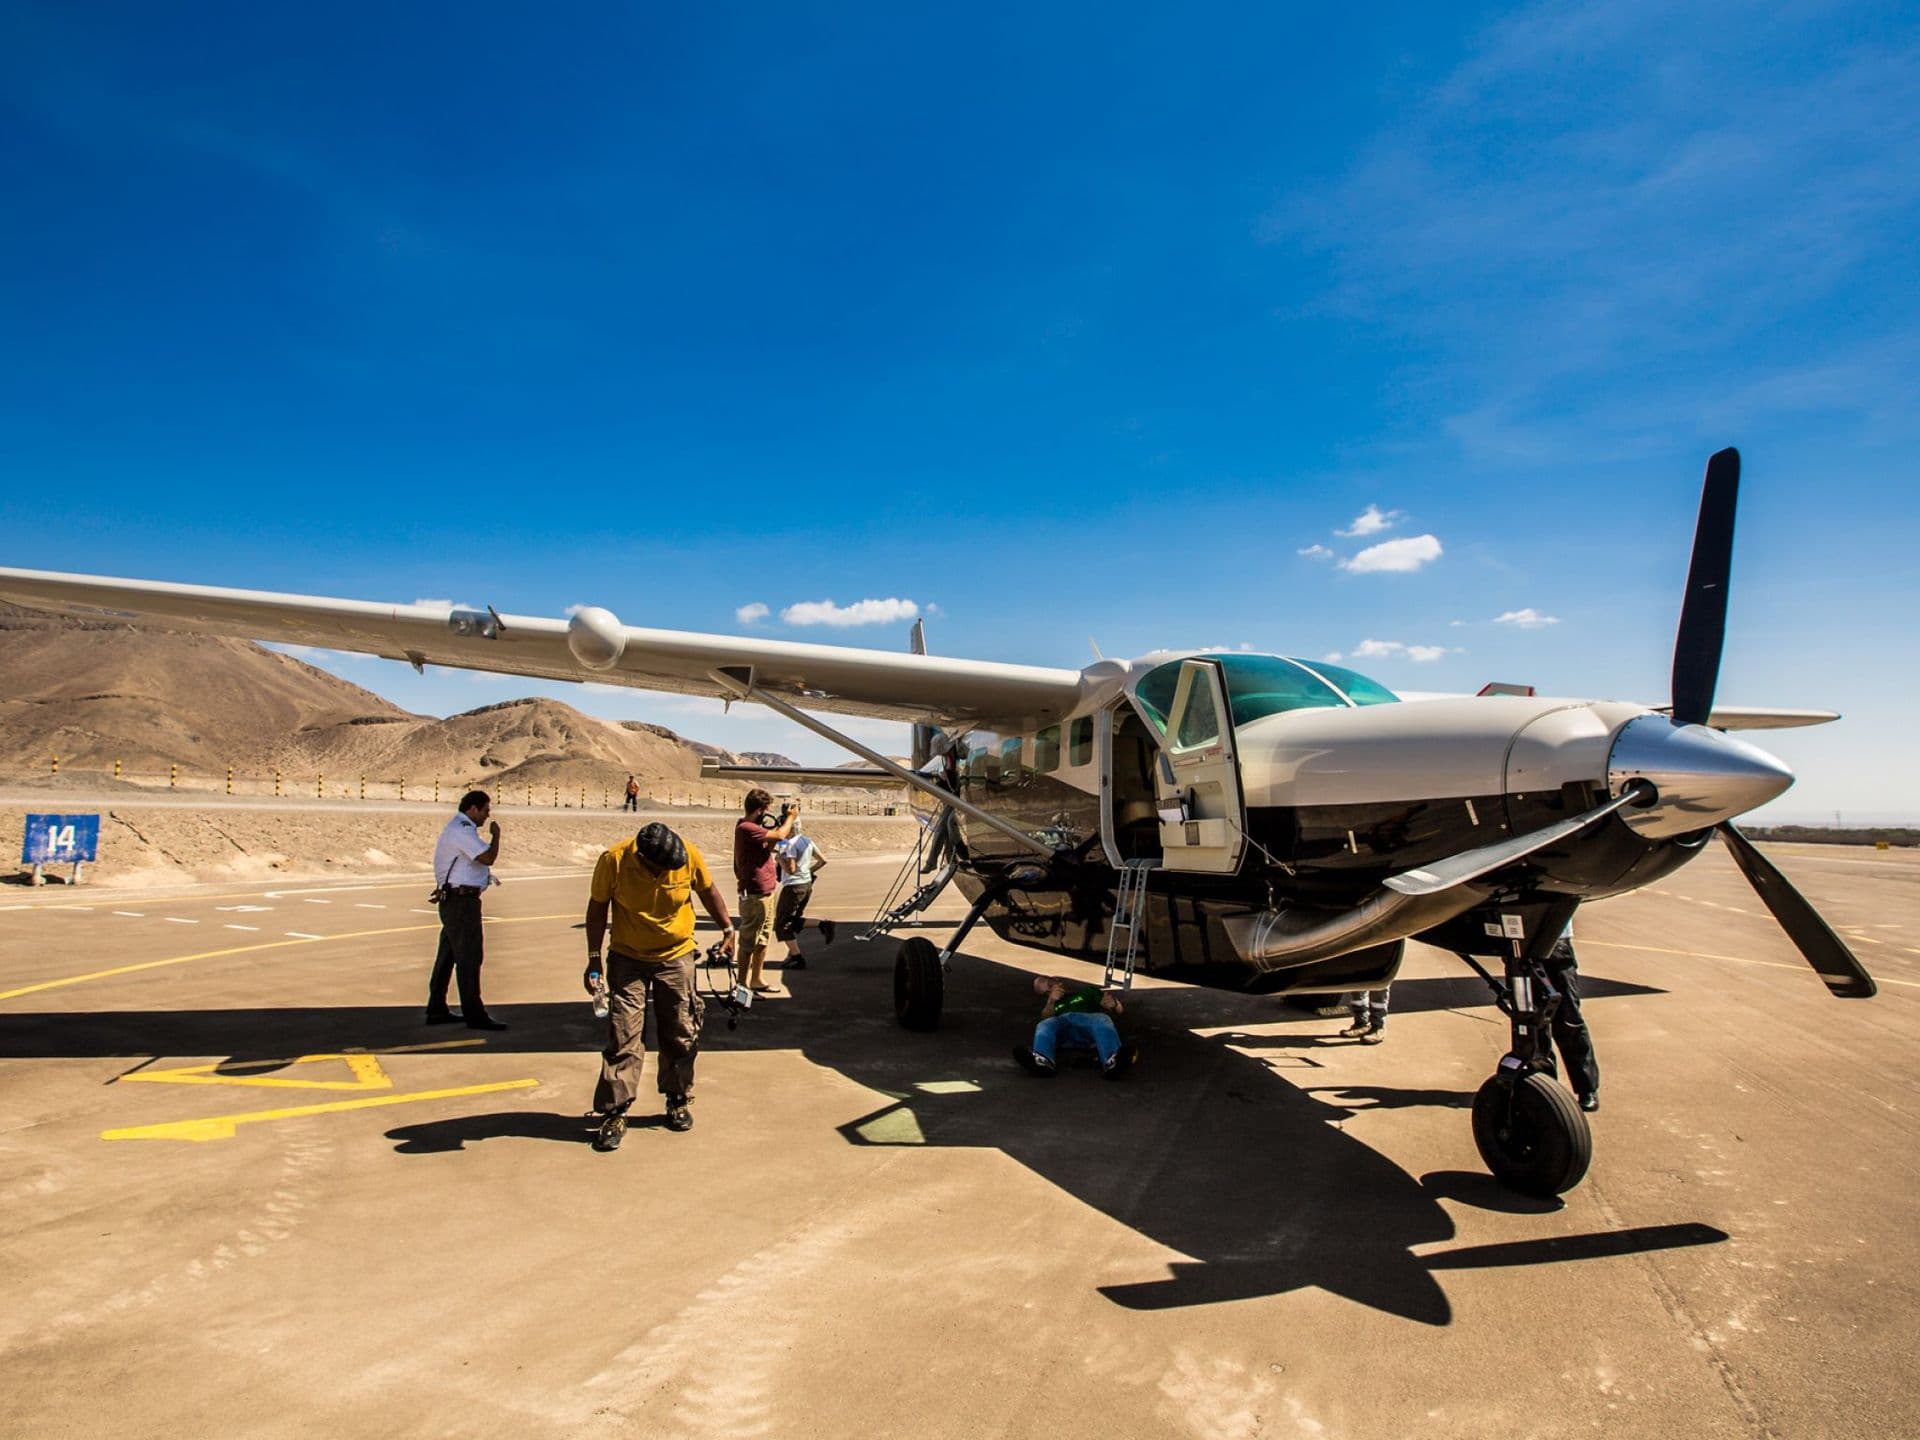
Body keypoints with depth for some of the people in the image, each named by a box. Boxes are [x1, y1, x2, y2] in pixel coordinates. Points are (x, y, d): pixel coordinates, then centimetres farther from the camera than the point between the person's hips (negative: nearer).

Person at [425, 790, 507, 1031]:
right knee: (469, 956, -7)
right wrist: (495, 835, -9)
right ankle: (475, 1015, -3)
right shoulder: (461, 831, -16)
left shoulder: (458, 828, 19)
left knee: (448, 954, 15)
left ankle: (437, 1010, 23)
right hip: (462, 900, -11)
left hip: (452, 900, 11)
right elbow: (488, 857, -24)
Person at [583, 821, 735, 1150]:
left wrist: (727, 929, 4)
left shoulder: (690, 855, -19)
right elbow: (597, 909, -7)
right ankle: (615, 1113, 4)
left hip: (676, 957, 1)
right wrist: (594, 959, -8)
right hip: (628, 959, -1)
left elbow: (708, 891, 1)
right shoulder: (613, 860, -21)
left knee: (681, 1034, 8)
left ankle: (678, 1101, 25)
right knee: (623, 1036, -5)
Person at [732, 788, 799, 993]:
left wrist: (784, 821, 8)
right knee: (749, 941, -1)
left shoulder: (752, 828, 11)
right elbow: (778, 836, -24)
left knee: (763, 939, 19)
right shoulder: (746, 828, -21)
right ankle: (743, 984, 6)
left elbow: (769, 845, 16)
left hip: (765, 891, 10)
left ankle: (757, 979, 29)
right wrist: (790, 817, -7)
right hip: (755, 894, -10)